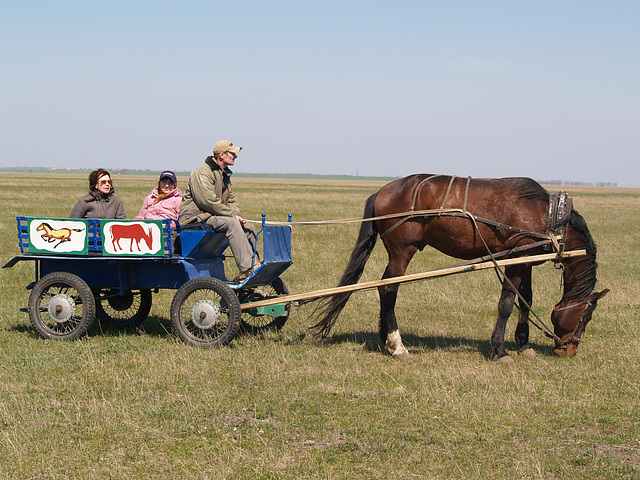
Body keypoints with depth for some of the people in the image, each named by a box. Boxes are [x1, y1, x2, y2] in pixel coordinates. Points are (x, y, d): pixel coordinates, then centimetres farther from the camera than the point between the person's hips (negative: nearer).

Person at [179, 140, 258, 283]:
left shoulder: (224, 174, 19)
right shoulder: (202, 173, -14)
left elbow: (230, 199, 22)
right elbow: (208, 201, -25)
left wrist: (237, 215, 0)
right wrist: (232, 215, -21)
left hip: (214, 216, 10)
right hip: (196, 218, -10)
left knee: (249, 228, -1)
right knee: (231, 223, -32)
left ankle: (253, 267, 0)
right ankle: (246, 270, -37)